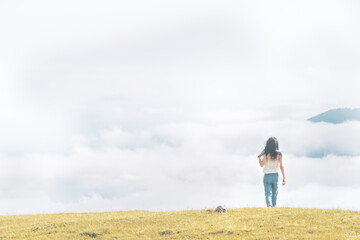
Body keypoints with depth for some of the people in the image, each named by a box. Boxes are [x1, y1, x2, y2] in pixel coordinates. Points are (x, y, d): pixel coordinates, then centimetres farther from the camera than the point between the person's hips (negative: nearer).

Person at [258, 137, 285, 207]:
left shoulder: (266, 154, -10)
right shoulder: (279, 154, -5)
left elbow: (262, 165, -8)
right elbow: (281, 166, -2)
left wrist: (259, 157, 9)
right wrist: (283, 178, 3)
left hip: (267, 176, -2)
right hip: (275, 175, 2)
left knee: (268, 193, -3)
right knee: (274, 194, 16)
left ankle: (269, 205, -25)